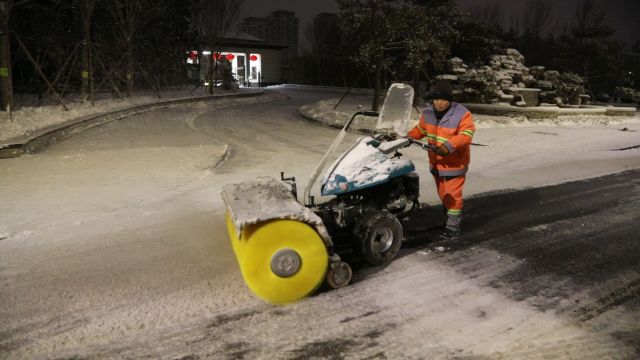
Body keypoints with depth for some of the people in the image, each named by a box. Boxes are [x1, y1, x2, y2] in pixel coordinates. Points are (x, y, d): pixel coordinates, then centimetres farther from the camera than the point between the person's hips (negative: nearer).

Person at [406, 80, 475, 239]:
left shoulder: (462, 114, -18)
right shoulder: (427, 112, 1)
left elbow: (465, 135, -27)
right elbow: (420, 129, 16)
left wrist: (447, 146, -39)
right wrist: (409, 137, 0)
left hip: (454, 163, -7)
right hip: (436, 162, 7)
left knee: (452, 195, -5)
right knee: (443, 194, 19)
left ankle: (453, 226, 6)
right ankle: (454, 217, 40)